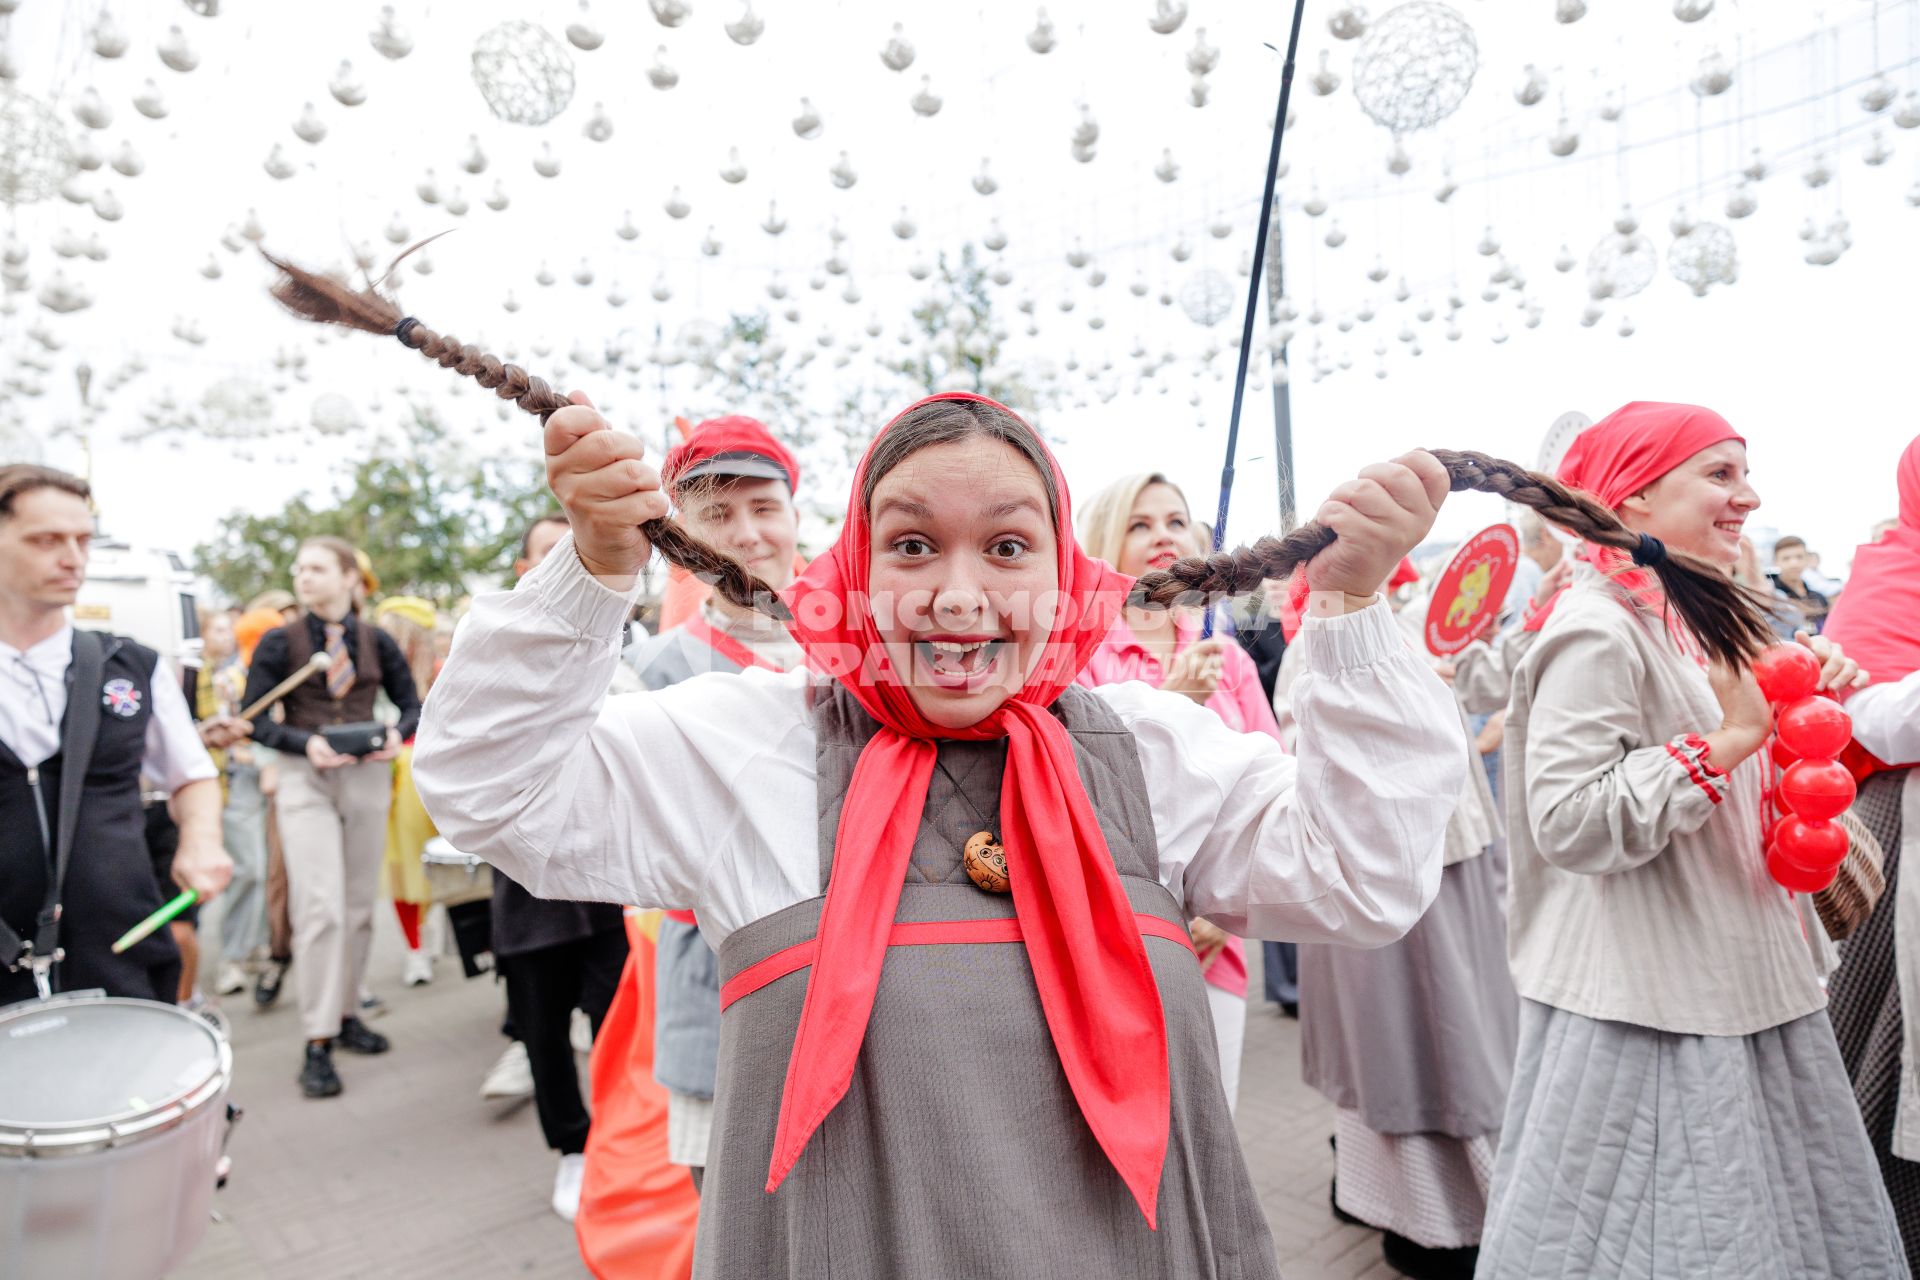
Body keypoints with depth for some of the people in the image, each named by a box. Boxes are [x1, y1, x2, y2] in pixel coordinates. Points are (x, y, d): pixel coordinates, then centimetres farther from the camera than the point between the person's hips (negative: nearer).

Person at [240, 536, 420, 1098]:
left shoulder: (376, 641, 4)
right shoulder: (280, 642, -1)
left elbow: (412, 705, 10)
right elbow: (254, 719, -1)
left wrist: (397, 734, -10)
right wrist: (306, 743, -17)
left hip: (368, 776, 3)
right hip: (306, 778, -2)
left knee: (359, 905, 10)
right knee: (321, 907, -10)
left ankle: (346, 1014, 26)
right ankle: (317, 1042, -2)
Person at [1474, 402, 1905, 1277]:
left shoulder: (1707, 618, 9)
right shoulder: (1596, 632, -19)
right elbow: (1567, 822, -27)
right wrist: (1729, 737, -23)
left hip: (1739, 984, 9)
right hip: (1649, 1011, -9)